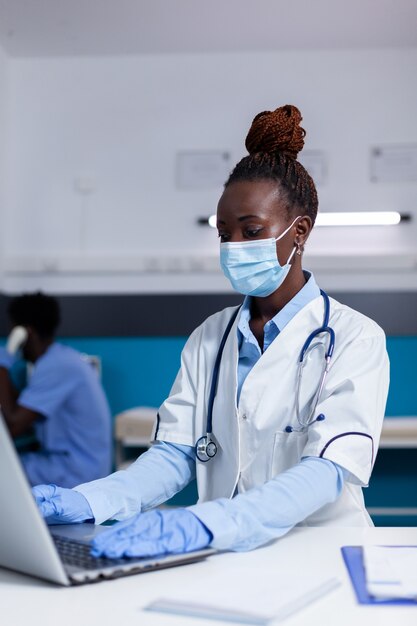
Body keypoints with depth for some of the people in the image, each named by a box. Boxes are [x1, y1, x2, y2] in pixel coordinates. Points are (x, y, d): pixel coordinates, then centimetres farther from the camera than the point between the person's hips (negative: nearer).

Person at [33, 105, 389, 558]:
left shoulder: (355, 338, -6)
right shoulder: (209, 338, 10)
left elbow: (328, 469, -19)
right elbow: (175, 453, 1)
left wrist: (204, 523, -36)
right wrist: (87, 502, -19)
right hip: (226, 562, 3)